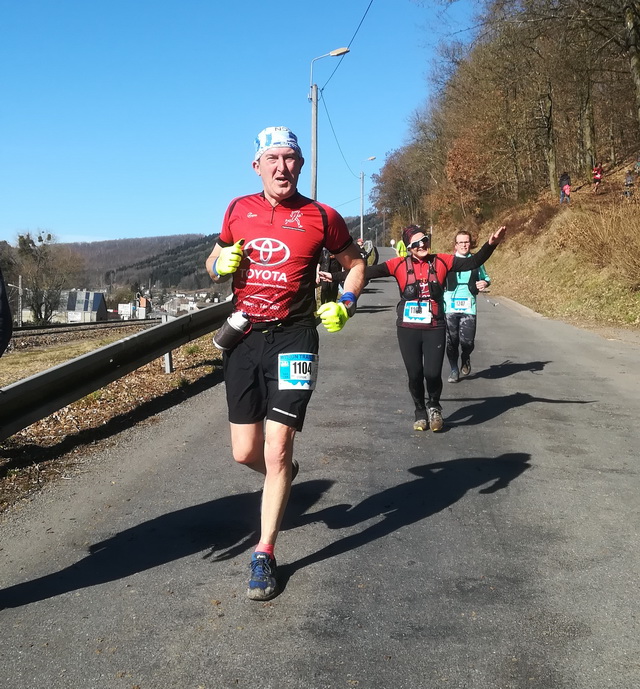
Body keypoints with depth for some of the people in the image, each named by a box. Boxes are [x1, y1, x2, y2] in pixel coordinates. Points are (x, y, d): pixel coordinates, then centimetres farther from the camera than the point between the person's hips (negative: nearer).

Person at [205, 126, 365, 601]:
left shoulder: (321, 217, -1)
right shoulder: (239, 210, 6)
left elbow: (356, 263, 12)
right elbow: (214, 262, 19)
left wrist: (345, 304, -6)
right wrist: (221, 264, -4)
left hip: (293, 337, -3)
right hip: (243, 336, 3)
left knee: (277, 450, -8)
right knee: (245, 451, 7)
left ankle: (265, 554, 8)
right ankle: (284, 474, 43)